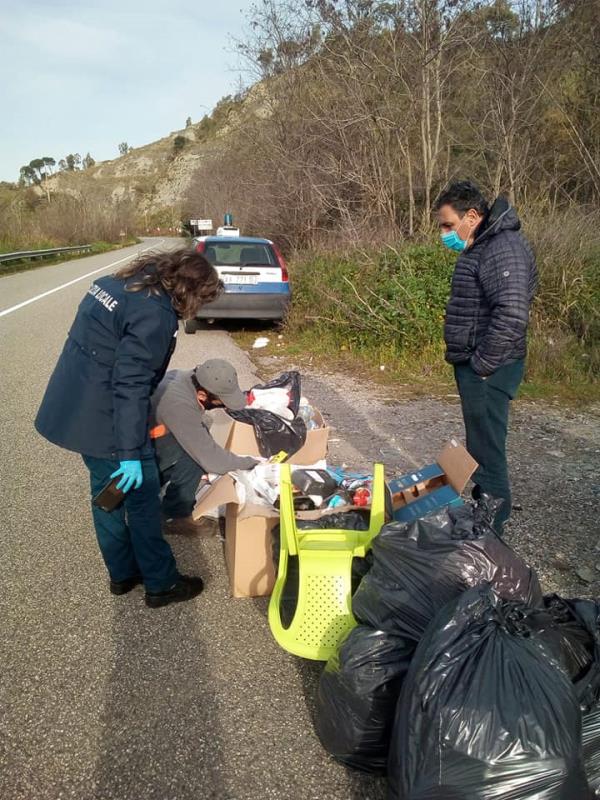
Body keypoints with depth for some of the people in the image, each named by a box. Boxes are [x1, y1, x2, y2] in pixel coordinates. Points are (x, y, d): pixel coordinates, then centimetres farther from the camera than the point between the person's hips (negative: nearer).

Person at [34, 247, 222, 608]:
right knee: (142, 500, 6)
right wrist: (131, 453, -22)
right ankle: (162, 584, 22)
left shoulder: (117, 284, 6)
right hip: (105, 422, -9)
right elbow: (130, 385, -26)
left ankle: (123, 573, 37)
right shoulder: (154, 314, -23)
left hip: (74, 410, 9)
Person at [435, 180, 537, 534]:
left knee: (487, 448, -2)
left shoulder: (503, 248, -18)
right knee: (481, 443, 19)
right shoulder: (482, 247, 14)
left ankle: (492, 527, 10)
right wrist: (469, 361, 15)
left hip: (488, 370, -10)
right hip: (474, 364, 10)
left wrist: (483, 363, -21)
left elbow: (512, 314, -29)